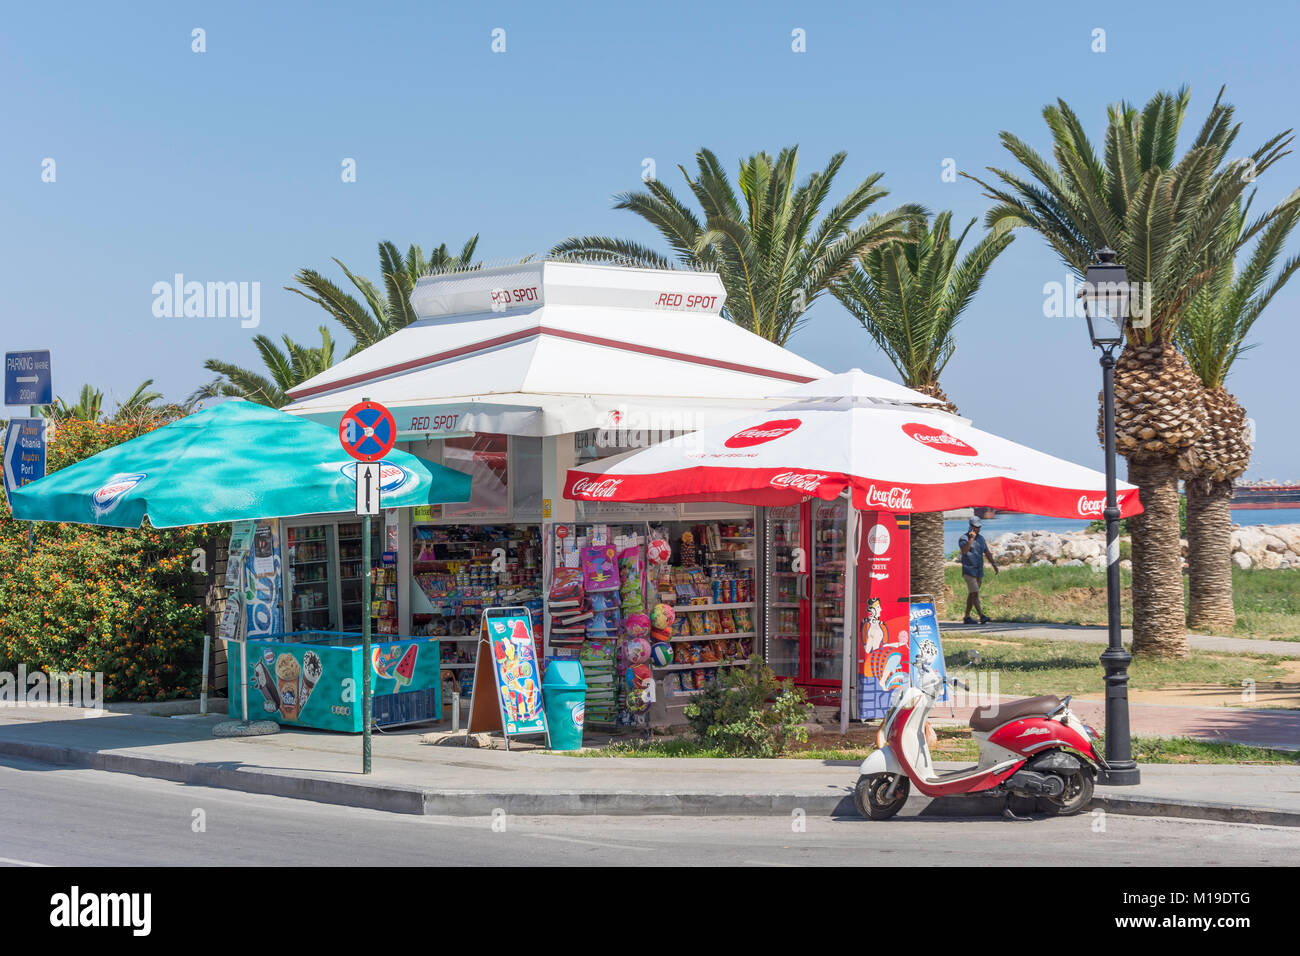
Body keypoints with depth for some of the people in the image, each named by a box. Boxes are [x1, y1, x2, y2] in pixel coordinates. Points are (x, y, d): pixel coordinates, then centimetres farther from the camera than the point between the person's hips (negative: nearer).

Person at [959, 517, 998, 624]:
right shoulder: (964, 538, -8)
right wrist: (971, 538, -30)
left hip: (979, 571, 7)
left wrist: (994, 565, 9)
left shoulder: (981, 538, 12)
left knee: (972, 595, 11)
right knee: (975, 594, -14)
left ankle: (966, 617, 17)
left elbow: (987, 553, 16)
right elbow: (964, 551, -25)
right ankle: (981, 617, -22)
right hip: (969, 571, -7)